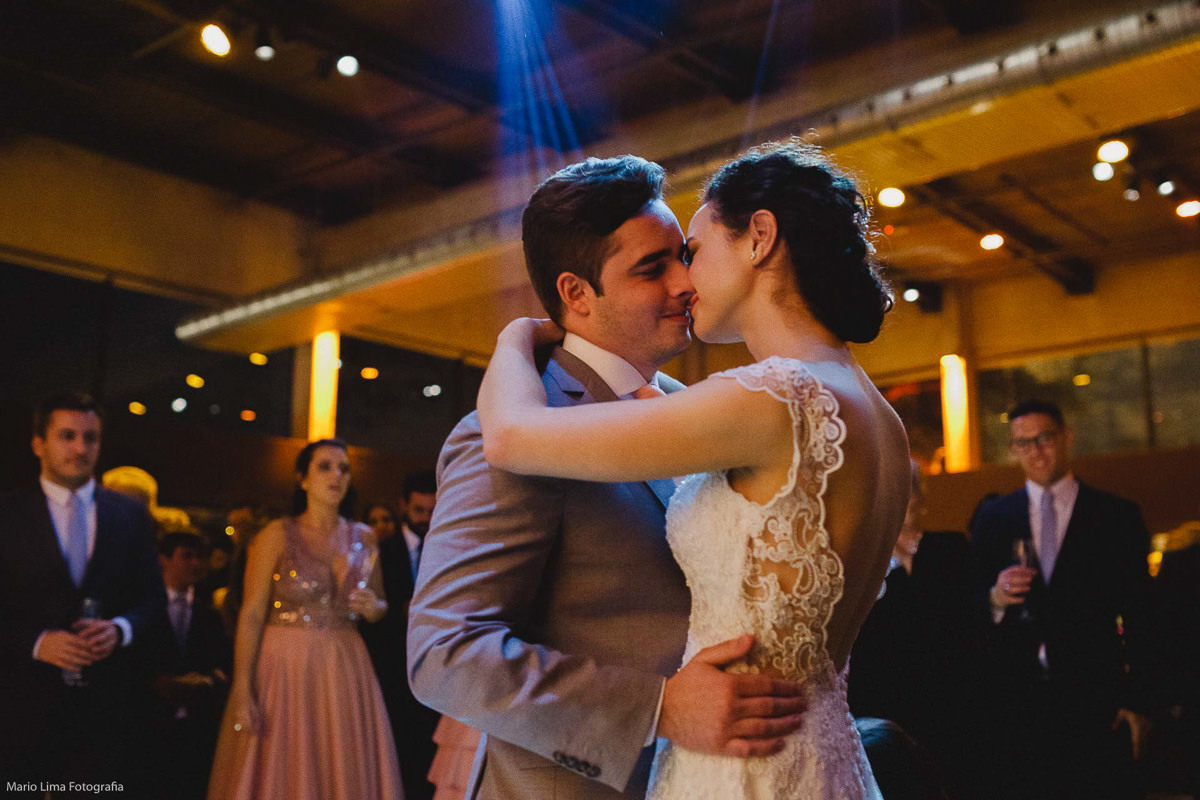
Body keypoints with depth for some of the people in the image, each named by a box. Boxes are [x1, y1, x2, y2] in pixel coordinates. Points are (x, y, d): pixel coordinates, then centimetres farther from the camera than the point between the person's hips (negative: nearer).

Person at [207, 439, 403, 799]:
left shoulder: (363, 537, 7)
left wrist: (373, 608, -6)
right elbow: (251, 615, -9)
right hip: (285, 668, -3)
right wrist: (242, 692, -16)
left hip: (344, 673, 4)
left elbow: (379, 604, 18)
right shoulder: (277, 536, -4)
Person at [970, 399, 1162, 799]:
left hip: (1096, 697, -1)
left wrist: (1140, 702, -1)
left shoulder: (1117, 515, 4)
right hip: (1018, 701, 1)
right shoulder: (992, 518, 8)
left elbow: (1140, 616, 4)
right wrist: (995, 598, -12)